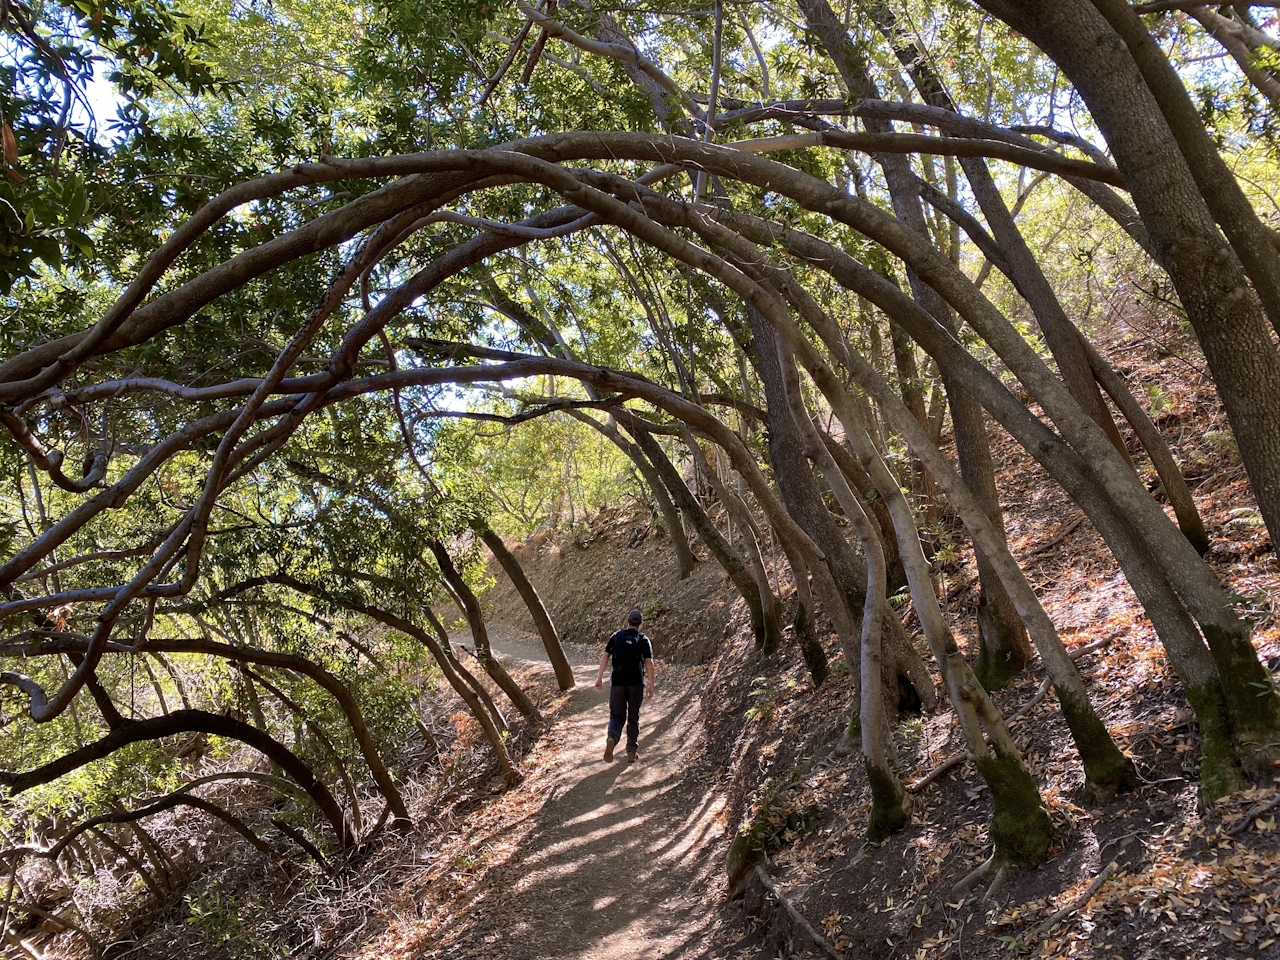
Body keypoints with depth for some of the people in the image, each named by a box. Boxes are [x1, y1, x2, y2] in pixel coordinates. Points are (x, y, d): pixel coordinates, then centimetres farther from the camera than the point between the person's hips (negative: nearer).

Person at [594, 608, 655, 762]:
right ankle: (632, 751, 16)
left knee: (617, 715, 5)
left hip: (617, 681, 1)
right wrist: (651, 685, -4)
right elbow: (649, 663, -7)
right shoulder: (643, 640, 1)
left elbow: (605, 657, -1)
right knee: (633, 717, 14)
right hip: (636, 682, 0)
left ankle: (612, 739, -25)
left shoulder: (616, 636, 5)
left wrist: (599, 677, 2)